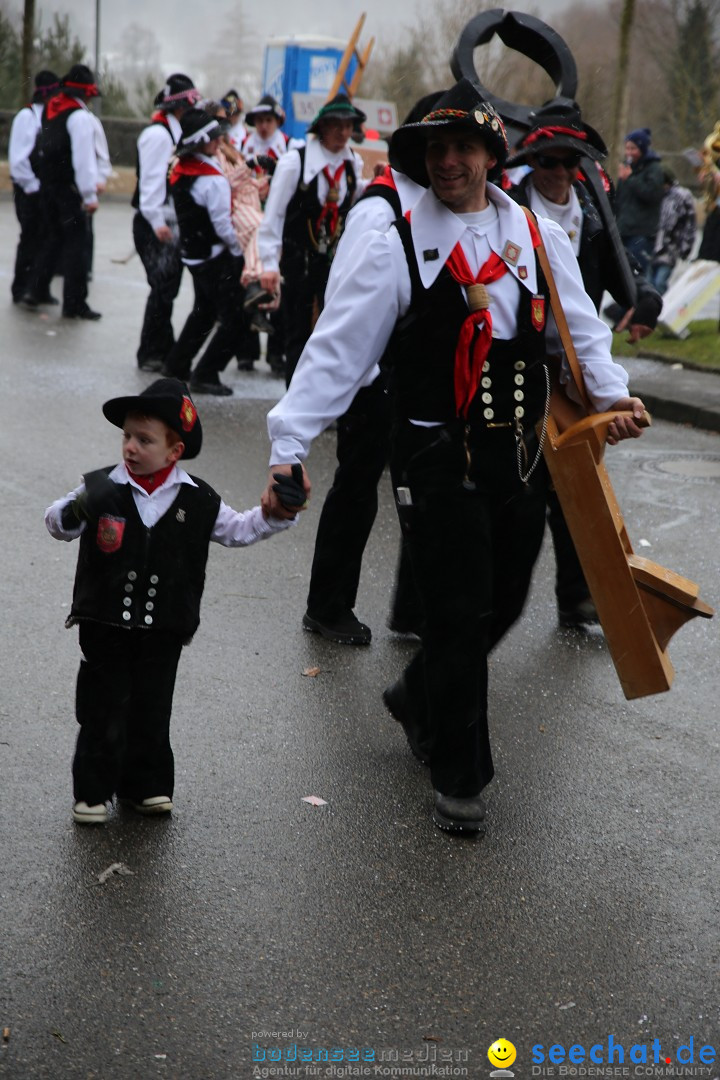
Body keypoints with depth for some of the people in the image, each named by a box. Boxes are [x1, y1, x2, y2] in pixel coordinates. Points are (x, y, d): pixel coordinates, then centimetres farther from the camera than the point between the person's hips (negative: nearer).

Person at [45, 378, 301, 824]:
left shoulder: (198, 500, -3)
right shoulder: (102, 489, -8)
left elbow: (238, 530, 6)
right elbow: (58, 523, -8)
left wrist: (275, 514, -10)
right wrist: (72, 512, -31)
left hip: (163, 629, 1)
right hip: (105, 625, -1)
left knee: (152, 710, 12)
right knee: (103, 709, 4)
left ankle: (147, 784, 28)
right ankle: (93, 791, 16)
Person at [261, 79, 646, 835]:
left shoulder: (538, 238, 7)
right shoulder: (396, 248, -6)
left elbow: (579, 327, 17)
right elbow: (336, 350, -9)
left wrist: (611, 395, 1)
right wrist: (287, 448, -15)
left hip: (520, 456, 5)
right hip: (437, 461, -4)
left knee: (502, 604, 14)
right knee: (457, 616, -1)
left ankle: (417, 699, 43)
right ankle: (458, 778, 17)